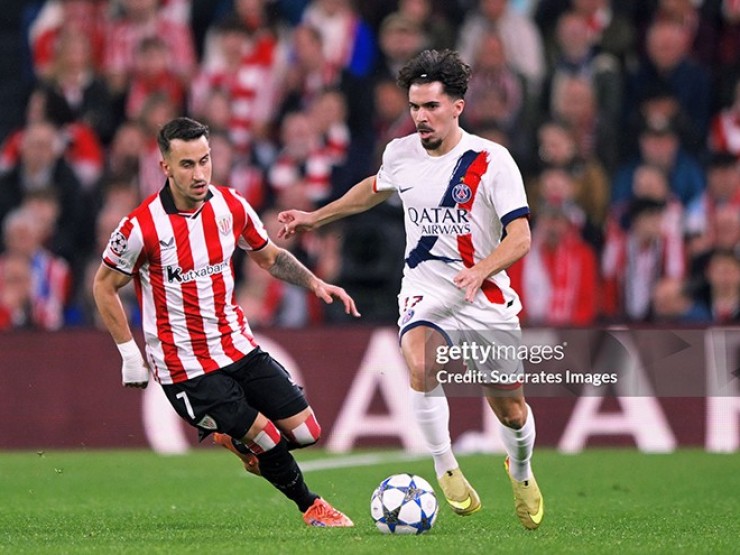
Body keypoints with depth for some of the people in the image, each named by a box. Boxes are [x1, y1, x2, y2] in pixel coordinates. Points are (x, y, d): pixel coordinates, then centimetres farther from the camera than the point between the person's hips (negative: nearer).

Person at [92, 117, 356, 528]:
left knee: (305, 431, 1)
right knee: (267, 438, -9)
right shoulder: (141, 227, -17)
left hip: (238, 348, 6)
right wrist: (130, 354, -7)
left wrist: (315, 283, 1)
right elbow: (104, 286, -4)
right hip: (185, 367, -5)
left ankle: (239, 439, 30)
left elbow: (269, 256, 16)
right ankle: (311, 507, 17)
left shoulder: (231, 207, -2)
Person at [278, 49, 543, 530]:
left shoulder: (492, 161, -13)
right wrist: (316, 217, 28)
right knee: (422, 367, -32)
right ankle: (447, 471, -14)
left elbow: (520, 237, -17)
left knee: (512, 412, 6)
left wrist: (481, 270, -35)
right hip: (425, 295, 1)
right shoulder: (400, 153, 0)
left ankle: (521, 473, 41)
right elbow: (377, 188, 25)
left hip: (487, 302, -1)